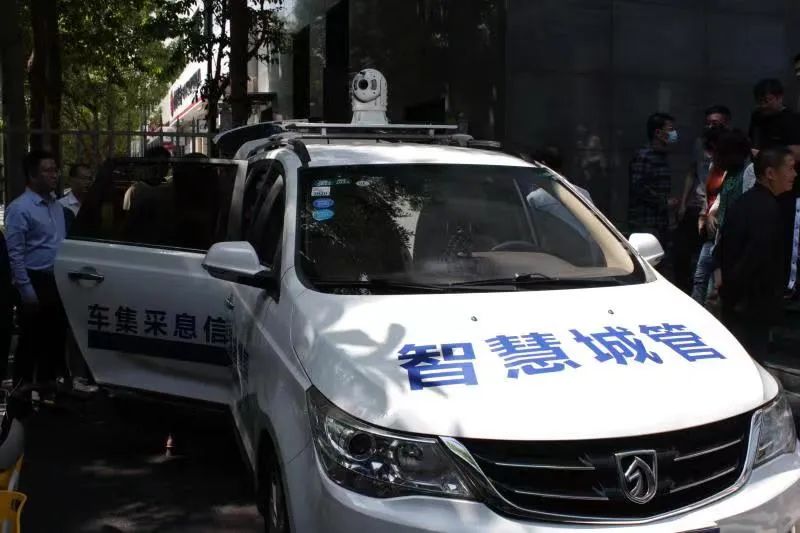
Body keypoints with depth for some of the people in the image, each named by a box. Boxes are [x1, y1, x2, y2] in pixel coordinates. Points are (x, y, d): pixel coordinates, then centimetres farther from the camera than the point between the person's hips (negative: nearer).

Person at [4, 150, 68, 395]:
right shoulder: (20, 208, -11)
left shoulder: (57, 205, 11)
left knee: (56, 335, 15)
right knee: (32, 339, 3)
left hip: (58, 281, 7)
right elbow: (15, 253, -14)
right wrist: (27, 290, -17)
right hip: (37, 281, -7)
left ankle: (48, 383, 30)